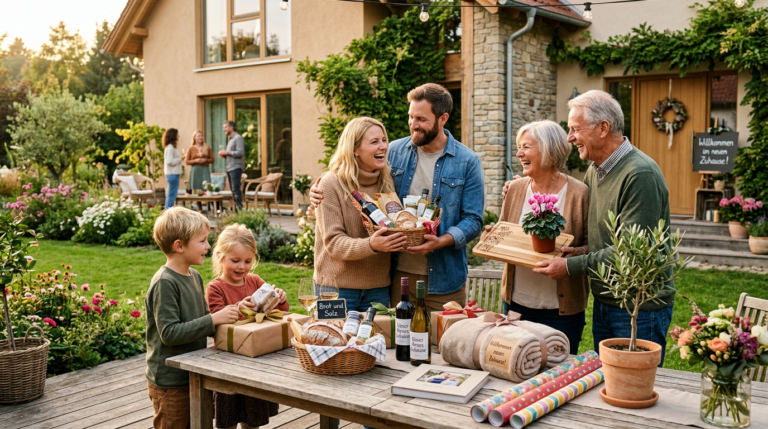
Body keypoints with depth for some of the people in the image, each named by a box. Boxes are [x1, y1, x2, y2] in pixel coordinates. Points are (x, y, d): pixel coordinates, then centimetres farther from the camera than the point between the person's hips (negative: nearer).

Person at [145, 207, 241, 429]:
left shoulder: (194, 277, 6)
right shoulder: (164, 283, -20)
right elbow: (169, 333, -25)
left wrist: (226, 315, -3)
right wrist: (214, 319, -26)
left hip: (193, 376, 8)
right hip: (170, 383, -8)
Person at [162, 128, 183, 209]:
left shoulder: (170, 147, 17)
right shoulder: (170, 147, -13)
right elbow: (170, 161, -20)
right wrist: (180, 159, -10)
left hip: (173, 174, 10)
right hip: (173, 174, -10)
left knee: (170, 195, 12)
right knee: (172, 195, -8)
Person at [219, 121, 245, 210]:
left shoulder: (238, 138, -6)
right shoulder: (230, 139, 22)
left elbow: (240, 152, -18)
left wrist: (227, 152, -12)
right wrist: (224, 155, 8)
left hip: (236, 168, -9)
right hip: (229, 168, 9)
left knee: (236, 190, -13)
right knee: (233, 190, 8)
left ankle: (239, 209, -13)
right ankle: (236, 210, 9)